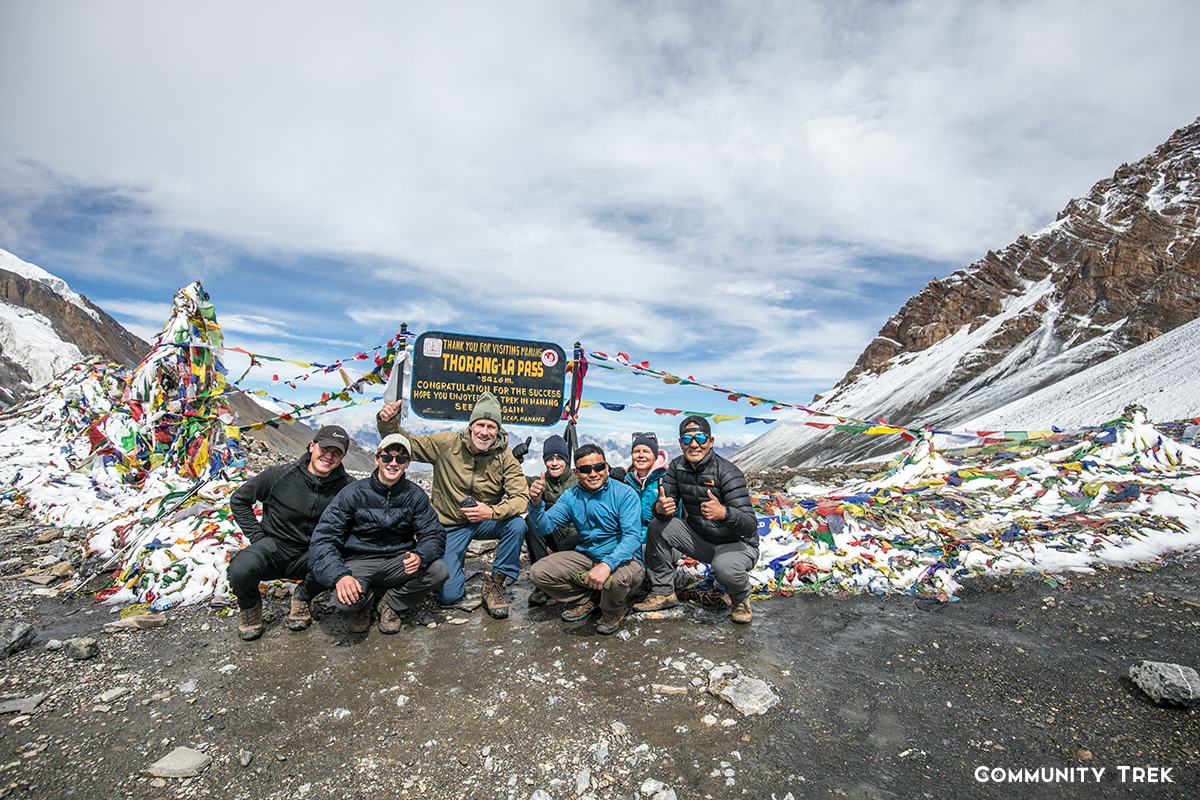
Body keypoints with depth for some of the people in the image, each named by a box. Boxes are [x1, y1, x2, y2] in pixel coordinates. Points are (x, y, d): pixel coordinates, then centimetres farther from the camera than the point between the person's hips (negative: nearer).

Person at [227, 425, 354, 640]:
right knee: (241, 569, -32)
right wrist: (257, 536, -3)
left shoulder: (346, 486, -9)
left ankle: (303, 597, 6)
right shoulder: (279, 475, -10)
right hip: (273, 546, -1)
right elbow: (239, 500, 4)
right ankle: (250, 605, 7)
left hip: (310, 554, 1)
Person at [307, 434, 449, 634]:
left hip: (398, 563, 2)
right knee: (344, 600, -32)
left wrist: (419, 556, -28)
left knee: (439, 571, -24)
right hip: (359, 563, -2)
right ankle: (363, 603, 7)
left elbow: (434, 534, -4)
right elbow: (323, 539, -12)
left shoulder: (415, 495, -3)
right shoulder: (353, 493, -9)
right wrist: (339, 576, -30)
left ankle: (391, 604, 3)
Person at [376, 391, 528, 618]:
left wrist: (493, 512, -37)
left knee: (516, 525, -31)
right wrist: (387, 423, -23)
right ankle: (456, 565, 28)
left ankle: (495, 584, -8)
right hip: (450, 525, -1)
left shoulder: (504, 457, -13)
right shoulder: (446, 444, -13)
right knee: (448, 595, -10)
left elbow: (520, 496, -20)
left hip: (485, 522, 1)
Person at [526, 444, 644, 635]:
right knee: (538, 572, -11)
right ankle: (587, 599, 11)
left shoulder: (625, 494, -13)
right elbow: (544, 527, -2)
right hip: (586, 556, 5)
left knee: (616, 577, -40)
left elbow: (632, 536, -24)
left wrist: (607, 565, -41)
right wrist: (536, 503, -24)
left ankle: (613, 612, -1)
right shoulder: (571, 496, 3)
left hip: (622, 557, -5)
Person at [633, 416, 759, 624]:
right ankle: (663, 593, 6)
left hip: (737, 543, -5)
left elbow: (750, 525, -29)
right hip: (700, 539, 5)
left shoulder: (728, 473, -24)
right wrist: (660, 508, -33)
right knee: (657, 527, -11)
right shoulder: (677, 467, -6)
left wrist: (724, 513, -50)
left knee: (725, 568, -35)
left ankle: (741, 599, 3)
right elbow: (666, 503, -8)